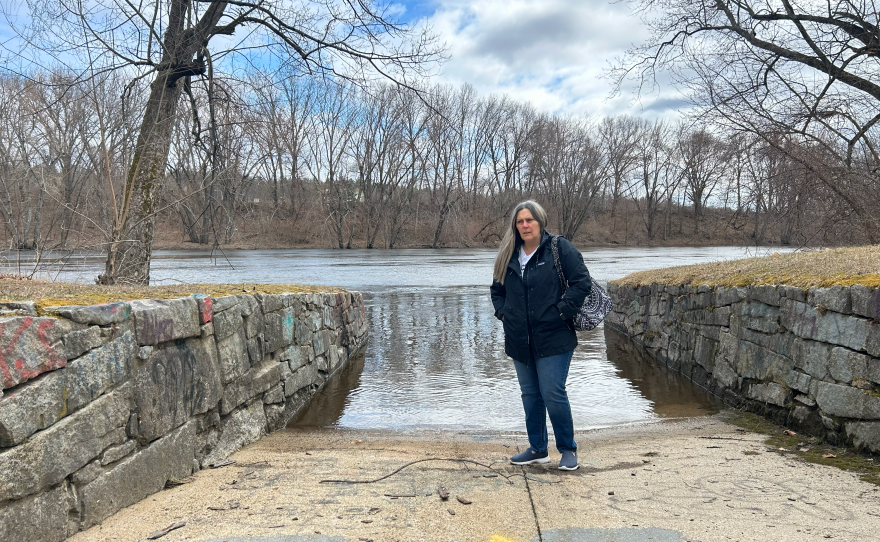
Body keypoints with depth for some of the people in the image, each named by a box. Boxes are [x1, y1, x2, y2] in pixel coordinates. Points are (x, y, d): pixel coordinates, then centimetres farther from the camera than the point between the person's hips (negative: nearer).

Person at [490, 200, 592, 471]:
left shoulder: (559, 248, -5)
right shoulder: (508, 255, 10)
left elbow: (582, 282, -8)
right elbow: (497, 289, 24)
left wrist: (562, 311, -13)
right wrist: (503, 313, 9)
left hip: (553, 338, -6)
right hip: (519, 340, 6)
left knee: (553, 394, -6)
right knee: (530, 395, 13)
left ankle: (568, 449, 13)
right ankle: (537, 449, 27)